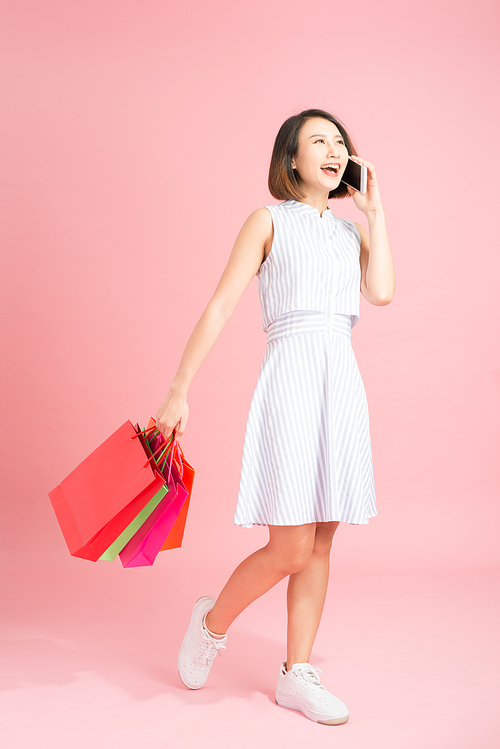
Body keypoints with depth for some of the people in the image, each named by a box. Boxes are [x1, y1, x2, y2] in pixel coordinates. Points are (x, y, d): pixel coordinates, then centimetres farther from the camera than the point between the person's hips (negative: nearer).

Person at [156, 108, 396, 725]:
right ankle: (212, 621, 19)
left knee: (320, 541, 7)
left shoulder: (352, 231, 18)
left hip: (344, 382, 6)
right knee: (290, 549, -9)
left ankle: (296, 675, 19)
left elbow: (381, 292, -1)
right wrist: (179, 390, -7)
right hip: (292, 374, -5)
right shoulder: (269, 221, 5)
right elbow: (220, 306, -2)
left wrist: (374, 211, 6)